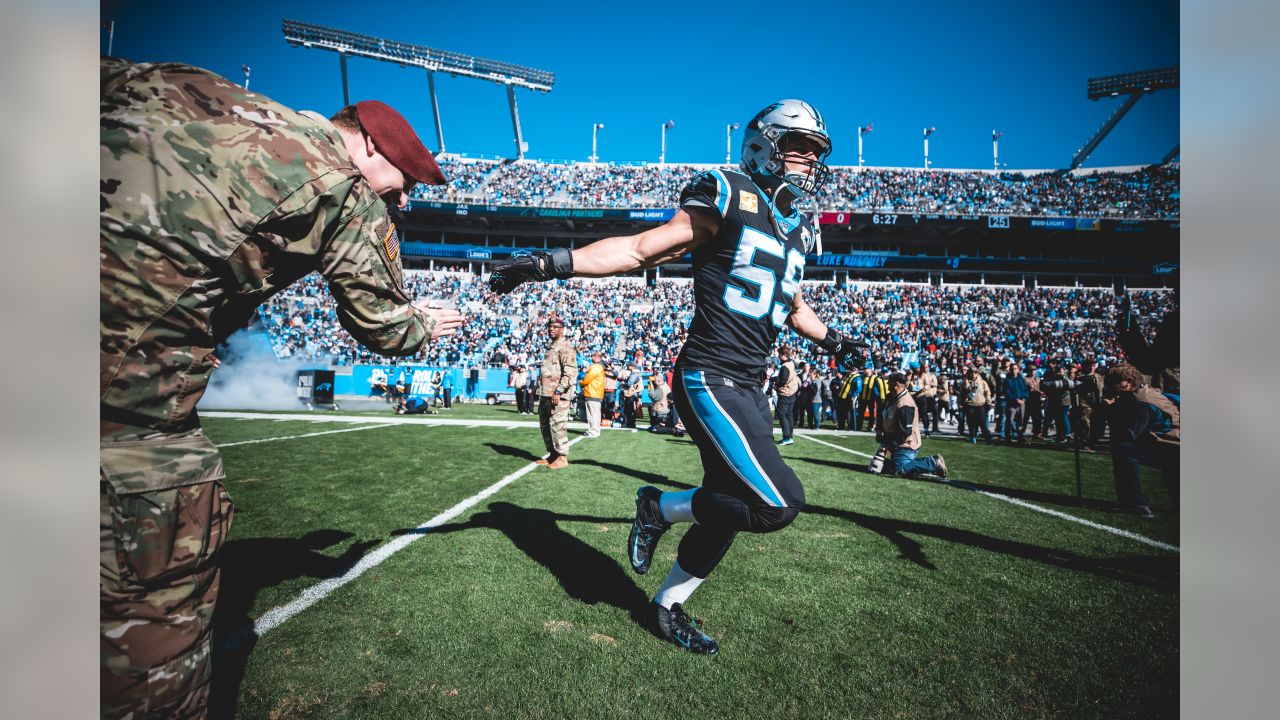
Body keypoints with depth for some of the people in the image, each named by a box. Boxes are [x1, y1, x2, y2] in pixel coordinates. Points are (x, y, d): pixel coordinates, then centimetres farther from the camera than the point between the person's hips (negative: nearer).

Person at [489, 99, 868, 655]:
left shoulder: (799, 228, 17)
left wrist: (834, 341, 37)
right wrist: (546, 263, -18)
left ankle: (668, 606, 32)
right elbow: (640, 250, -10)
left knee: (729, 509, 12)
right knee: (778, 504, -15)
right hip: (710, 382, -8)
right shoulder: (729, 198, -7)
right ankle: (660, 506, 7)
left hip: (749, 390, 9)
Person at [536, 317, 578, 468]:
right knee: (545, 426, 13)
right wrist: (541, 391, 20)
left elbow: (571, 373, -19)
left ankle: (562, 457, 1)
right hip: (545, 394, 10)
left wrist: (558, 392, -22)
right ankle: (552, 455, 23)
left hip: (558, 395, -10)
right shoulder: (550, 348, 20)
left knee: (557, 426, -7)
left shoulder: (565, 348, -10)